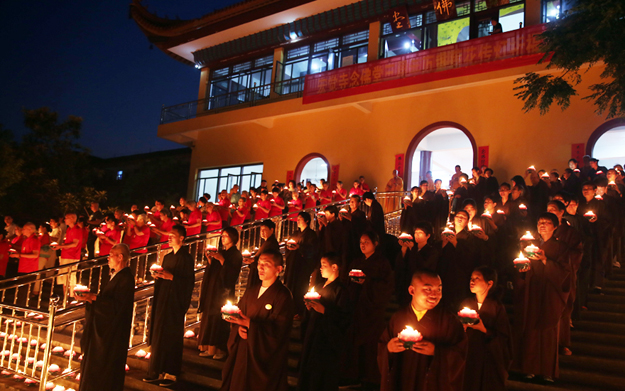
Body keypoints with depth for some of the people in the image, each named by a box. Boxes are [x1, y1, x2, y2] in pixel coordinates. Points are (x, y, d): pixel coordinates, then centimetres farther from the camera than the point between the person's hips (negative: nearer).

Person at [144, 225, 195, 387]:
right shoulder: (167, 257, 15)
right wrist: (158, 276, -2)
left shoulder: (186, 257, -9)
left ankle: (171, 374, 7)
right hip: (162, 300, 8)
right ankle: (158, 371, 18)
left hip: (176, 302, -8)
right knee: (158, 336, 9)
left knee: (171, 337, -2)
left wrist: (171, 277, -22)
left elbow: (189, 281, -14)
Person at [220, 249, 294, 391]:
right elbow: (239, 314, 12)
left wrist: (249, 324, -26)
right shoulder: (251, 291, 9)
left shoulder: (283, 296, -14)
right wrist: (239, 328, -10)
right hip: (242, 353, 6)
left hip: (265, 358, -6)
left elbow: (278, 330, -20)